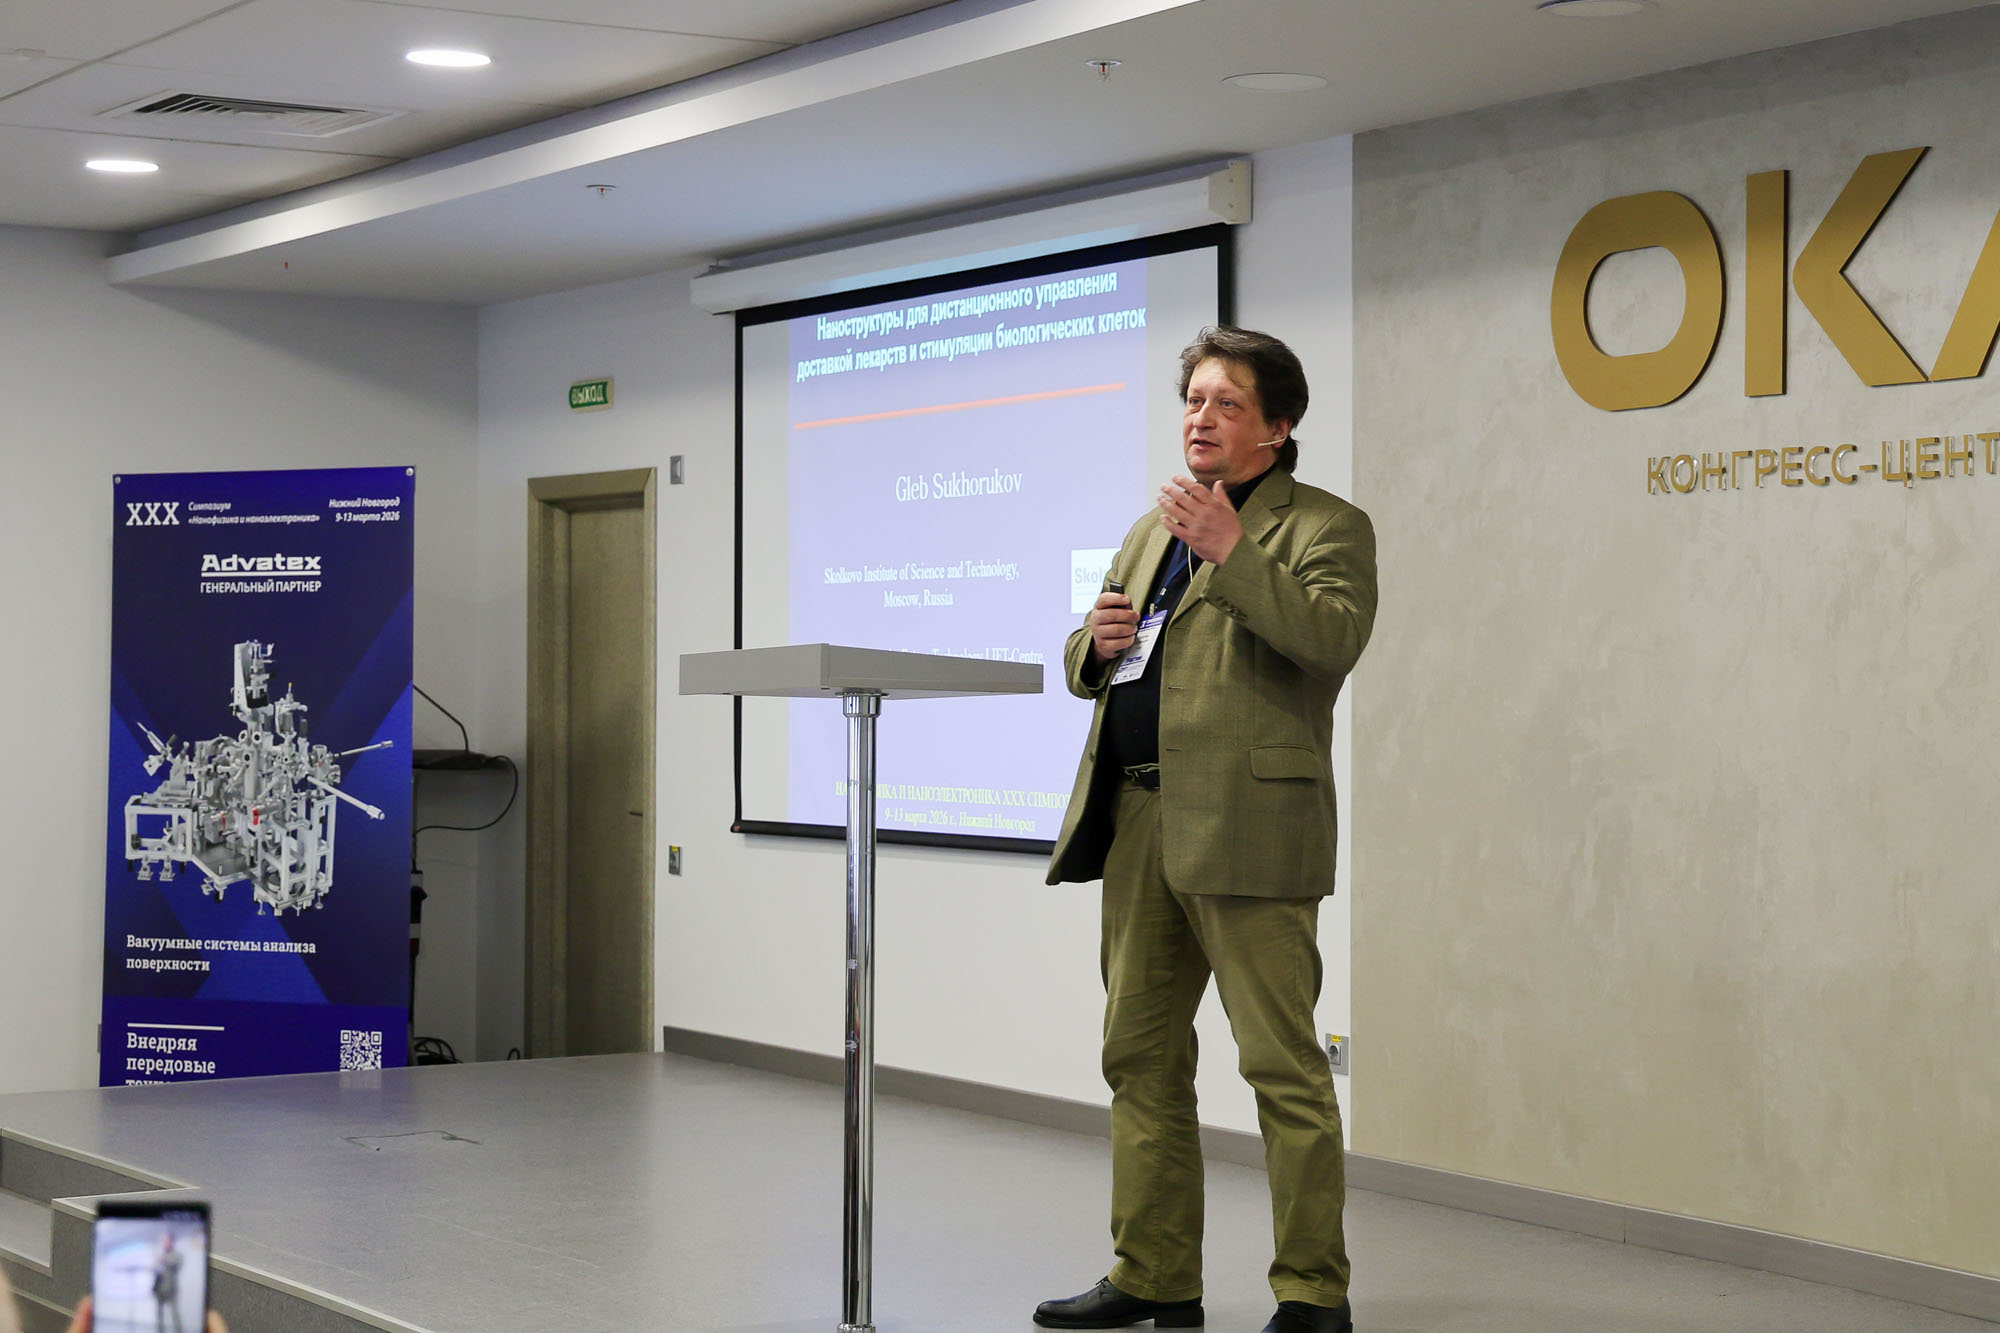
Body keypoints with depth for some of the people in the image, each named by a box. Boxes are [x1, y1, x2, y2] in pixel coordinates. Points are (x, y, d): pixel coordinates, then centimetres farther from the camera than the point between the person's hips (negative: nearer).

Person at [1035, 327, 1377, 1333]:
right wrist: (1098, 639, 3)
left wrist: (1229, 551, -22)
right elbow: (1085, 670, 26)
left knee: (1283, 1067, -6)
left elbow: (1334, 638, -18)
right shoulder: (1154, 530, 22)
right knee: (1141, 1056, 11)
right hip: (1138, 823, 8)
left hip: (1245, 828, -8)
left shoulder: (1324, 528, 0)